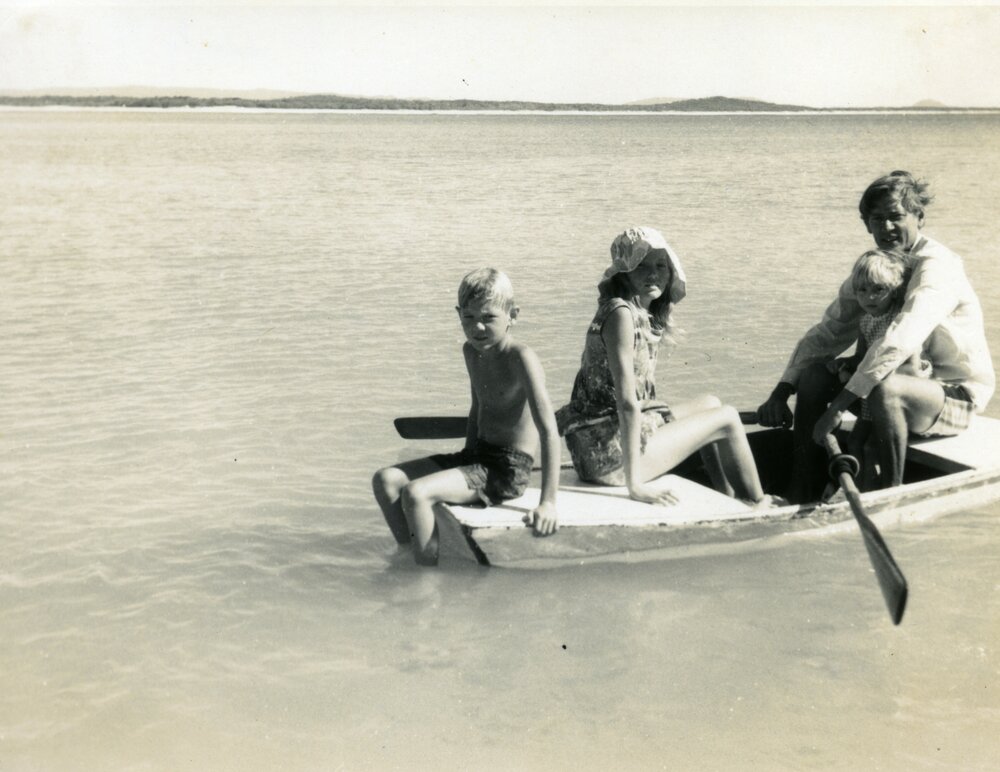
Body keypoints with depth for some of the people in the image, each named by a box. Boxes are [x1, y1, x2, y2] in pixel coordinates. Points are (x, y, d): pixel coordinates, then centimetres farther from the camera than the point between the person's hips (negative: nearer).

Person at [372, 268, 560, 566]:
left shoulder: (521, 358, -19)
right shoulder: (472, 351, 7)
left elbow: (549, 431, -24)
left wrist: (548, 503, -29)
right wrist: (467, 462, 18)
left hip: (508, 469, -9)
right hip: (477, 455, 9)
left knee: (415, 493, -25)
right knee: (385, 479, 0)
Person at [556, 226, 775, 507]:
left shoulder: (644, 314, 9)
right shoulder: (621, 314, -20)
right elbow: (627, 401, -24)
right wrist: (635, 484, -25)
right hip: (610, 455, -9)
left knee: (709, 404, 26)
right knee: (727, 419, 6)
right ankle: (757, 505, 27)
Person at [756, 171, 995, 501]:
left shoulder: (937, 267, -20)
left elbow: (899, 342, -35)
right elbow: (826, 335, 3)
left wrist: (839, 404, -39)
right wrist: (780, 393, -10)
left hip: (957, 394, -8)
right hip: (908, 380, 8)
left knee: (884, 388, -37)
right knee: (814, 373, -9)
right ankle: (802, 493, -7)